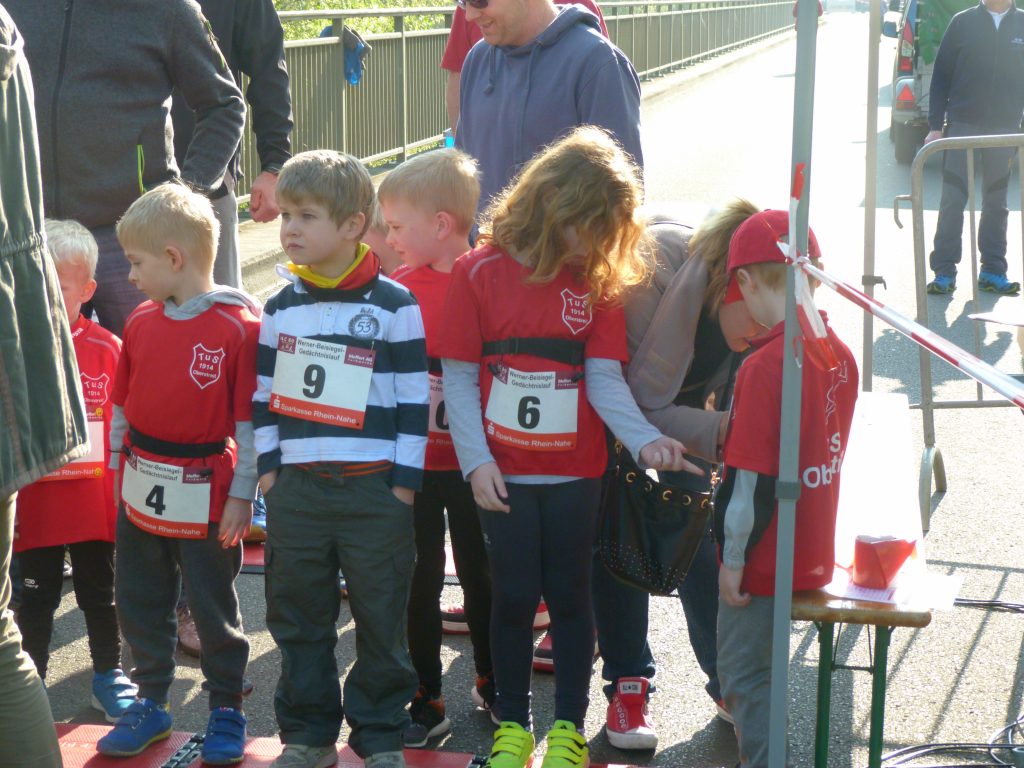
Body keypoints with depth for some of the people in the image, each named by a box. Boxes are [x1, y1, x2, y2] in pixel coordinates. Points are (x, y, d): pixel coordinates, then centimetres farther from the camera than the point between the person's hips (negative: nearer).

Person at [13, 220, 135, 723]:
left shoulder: (105, 349, -7)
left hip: (93, 505, 0)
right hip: (34, 506, 0)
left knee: (100, 594, 16)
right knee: (36, 599, 12)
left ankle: (108, 675, 33)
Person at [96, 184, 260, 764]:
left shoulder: (240, 325, -14)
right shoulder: (142, 322, 5)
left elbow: (250, 419, -12)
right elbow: (122, 405, 13)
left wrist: (242, 494, -11)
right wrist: (118, 471, 13)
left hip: (204, 494, -6)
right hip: (140, 492, 6)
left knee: (215, 608, 7)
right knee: (141, 603, 15)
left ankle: (227, 710, 21)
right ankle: (151, 702, 30)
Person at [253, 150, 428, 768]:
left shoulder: (394, 304, -4)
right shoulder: (282, 307, 8)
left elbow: (414, 398, -4)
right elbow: (265, 393, 14)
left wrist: (405, 479, -7)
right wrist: (269, 465, 6)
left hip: (376, 490, -4)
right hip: (297, 487, 4)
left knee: (382, 617, 4)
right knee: (298, 617, 10)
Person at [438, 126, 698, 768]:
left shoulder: (597, 282, 1)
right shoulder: (479, 273, -6)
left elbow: (605, 377, -3)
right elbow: (459, 377, -5)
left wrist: (644, 438, -19)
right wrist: (477, 460, -11)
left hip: (575, 471, 2)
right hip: (505, 472, -2)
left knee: (570, 595, 10)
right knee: (515, 596, 8)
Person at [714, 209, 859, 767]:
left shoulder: (764, 365, -23)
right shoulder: (840, 354, 0)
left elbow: (751, 478, -21)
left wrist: (732, 561, -12)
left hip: (764, 561, -8)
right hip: (813, 554, 8)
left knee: (744, 678, 7)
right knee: (755, 673, 22)